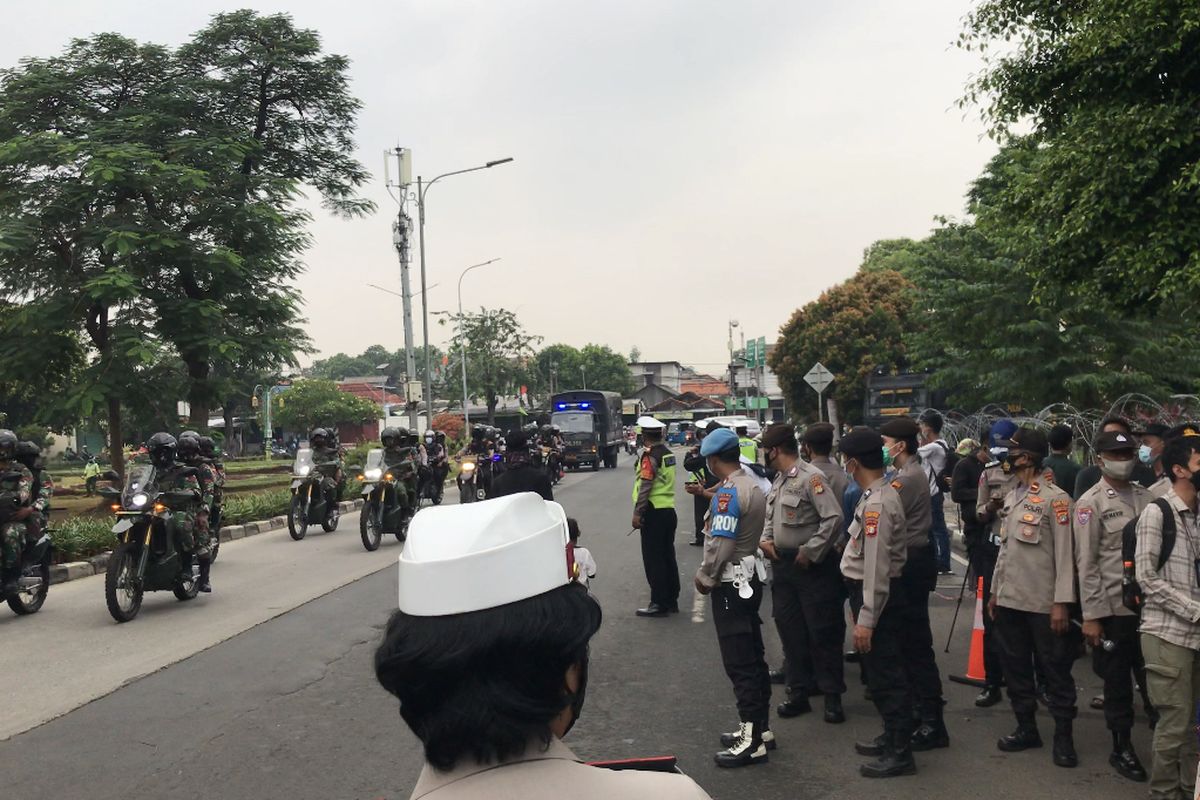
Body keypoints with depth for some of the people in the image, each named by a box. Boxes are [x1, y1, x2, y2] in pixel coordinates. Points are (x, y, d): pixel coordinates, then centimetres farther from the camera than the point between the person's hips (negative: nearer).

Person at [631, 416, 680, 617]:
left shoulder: (650, 455, -15)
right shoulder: (669, 452, 10)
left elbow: (645, 486, -20)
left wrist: (637, 513, -18)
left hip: (654, 512, -8)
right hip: (669, 510, 8)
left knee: (653, 559, -2)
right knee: (668, 556, 13)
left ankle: (659, 604, 0)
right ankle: (671, 601, 20)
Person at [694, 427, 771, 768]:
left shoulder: (728, 492, -19)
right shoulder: (753, 487, 10)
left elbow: (720, 544, -22)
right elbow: (751, 534, 10)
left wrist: (704, 577, -9)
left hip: (730, 583, -10)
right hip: (750, 577, 10)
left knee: (739, 662, -5)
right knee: (753, 655, 15)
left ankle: (752, 741, 0)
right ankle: (760, 726, 24)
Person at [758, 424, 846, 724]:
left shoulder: (811, 477, -16)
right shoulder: (779, 480, 11)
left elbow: (834, 518, -22)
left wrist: (809, 553, -19)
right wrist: (766, 539, 4)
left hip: (813, 567, -8)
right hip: (783, 564, 8)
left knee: (823, 633, 0)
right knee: (791, 632, 12)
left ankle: (832, 697, 12)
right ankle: (798, 693, 22)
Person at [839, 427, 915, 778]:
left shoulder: (877, 503, -23)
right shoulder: (884, 494, 8)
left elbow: (877, 567, -24)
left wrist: (865, 620, -22)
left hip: (878, 595, -10)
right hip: (886, 591, 10)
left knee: (885, 673, 0)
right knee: (884, 669, 20)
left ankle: (899, 753, 10)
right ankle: (892, 735, 35)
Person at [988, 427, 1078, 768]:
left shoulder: (1054, 498, -10)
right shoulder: (1011, 497, 12)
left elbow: (1064, 554, -12)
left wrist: (1062, 602, -16)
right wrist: (995, 591, 16)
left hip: (1043, 603, -7)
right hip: (1009, 600, 7)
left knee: (1055, 670, 3)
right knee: (1016, 667, 13)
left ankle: (1063, 737, 14)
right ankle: (1026, 728, 25)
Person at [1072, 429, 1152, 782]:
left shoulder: (1146, 496, 8)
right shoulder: (1090, 503, -6)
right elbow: (1086, 563, -8)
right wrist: (1091, 615, -10)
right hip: (1114, 607, -4)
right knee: (1117, 679, 7)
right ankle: (1122, 748, 20)